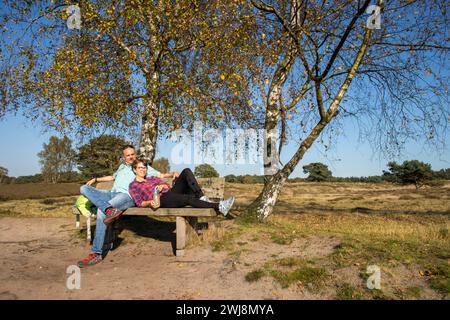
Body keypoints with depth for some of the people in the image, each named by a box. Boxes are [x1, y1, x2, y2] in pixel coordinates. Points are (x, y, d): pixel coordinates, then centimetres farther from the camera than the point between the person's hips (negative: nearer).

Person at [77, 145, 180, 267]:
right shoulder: (122, 166, 33)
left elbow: (161, 175, 10)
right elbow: (113, 177, 46)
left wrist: (173, 173, -9)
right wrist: (96, 179, 35)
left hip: (126, 196, -7)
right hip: (112, 193, 7)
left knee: (101, 211, -34)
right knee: (84, 188, -16)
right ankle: (109, 210, -36)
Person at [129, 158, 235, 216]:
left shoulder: (152, 178, 30)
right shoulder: (133, 185, 14)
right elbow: (140, 203, 3)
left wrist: (162, 186, -5)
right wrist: (150, 202, -18)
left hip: (170, 192, 7)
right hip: (162, 200, -6)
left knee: (186, 171, -15)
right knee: (189, 198, -34)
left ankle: (201, 198, -29)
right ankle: (219, 206, -40)